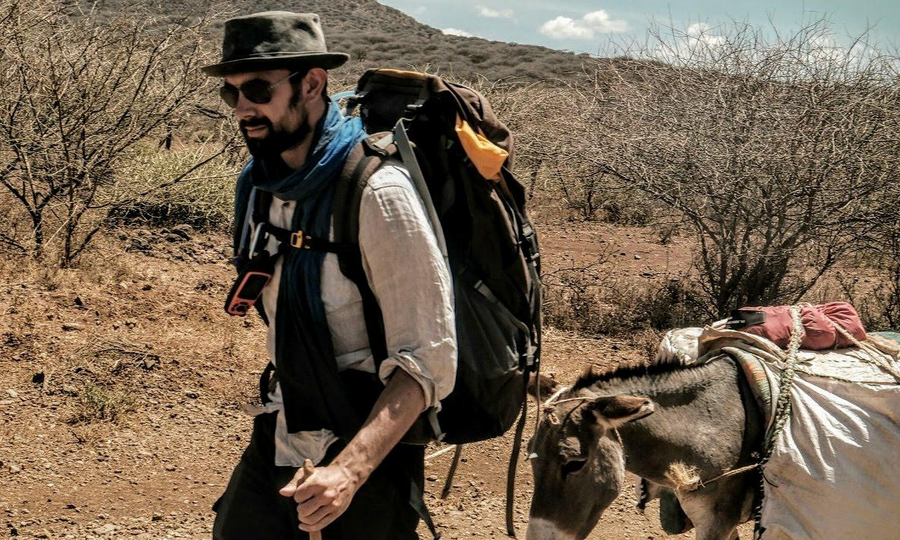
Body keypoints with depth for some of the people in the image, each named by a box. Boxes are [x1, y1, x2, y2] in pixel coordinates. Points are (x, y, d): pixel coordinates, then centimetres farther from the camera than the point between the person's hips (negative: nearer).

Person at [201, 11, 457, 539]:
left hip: (366, 456, -6)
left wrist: (349, 471, -33)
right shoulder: (258, 185, 2)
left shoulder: (376, 192, -21)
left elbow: (427, 360, -23)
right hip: (275, 443, 6)